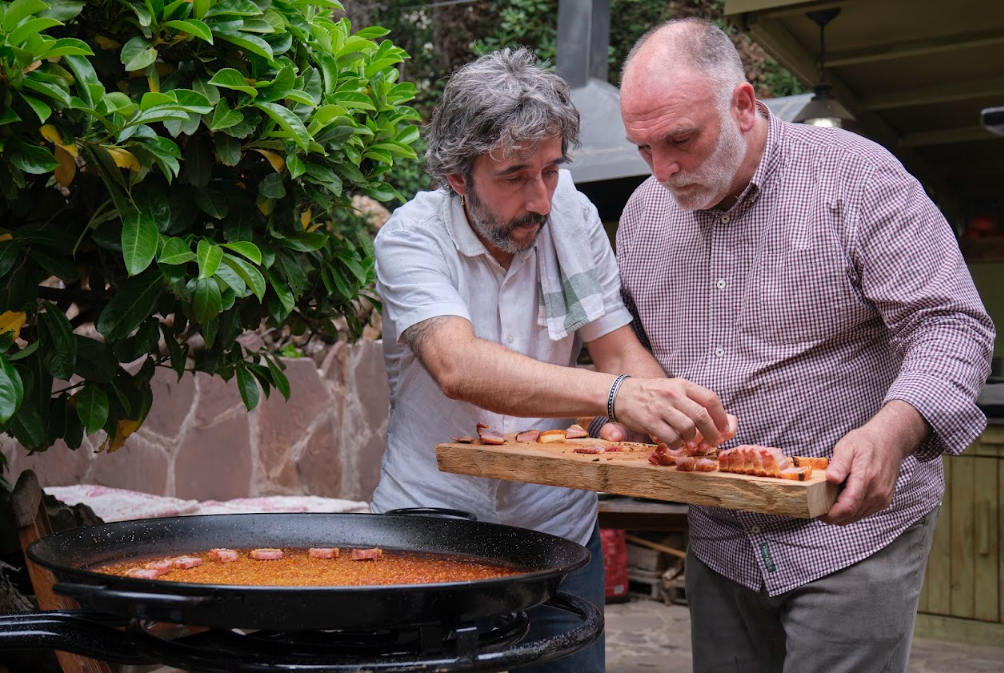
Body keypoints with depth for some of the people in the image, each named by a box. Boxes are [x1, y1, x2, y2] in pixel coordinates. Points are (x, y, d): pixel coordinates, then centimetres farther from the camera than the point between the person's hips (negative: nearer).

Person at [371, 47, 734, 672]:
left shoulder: (572, 217, -4)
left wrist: (681, 411, -26)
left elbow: (619, 349, -4)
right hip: (430, 525, -3)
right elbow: (458, 367, -32)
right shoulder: (411, 237, -15)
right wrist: (615, 393, -46)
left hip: (557, 525, 3)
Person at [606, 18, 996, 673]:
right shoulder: (643, 212, 5)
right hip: (719, 540, 6)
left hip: (853, 527, -5)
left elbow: (950, 325, -16)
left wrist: (892, 432, -34)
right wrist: (621, 416, -3)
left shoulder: (857, 176, -13)